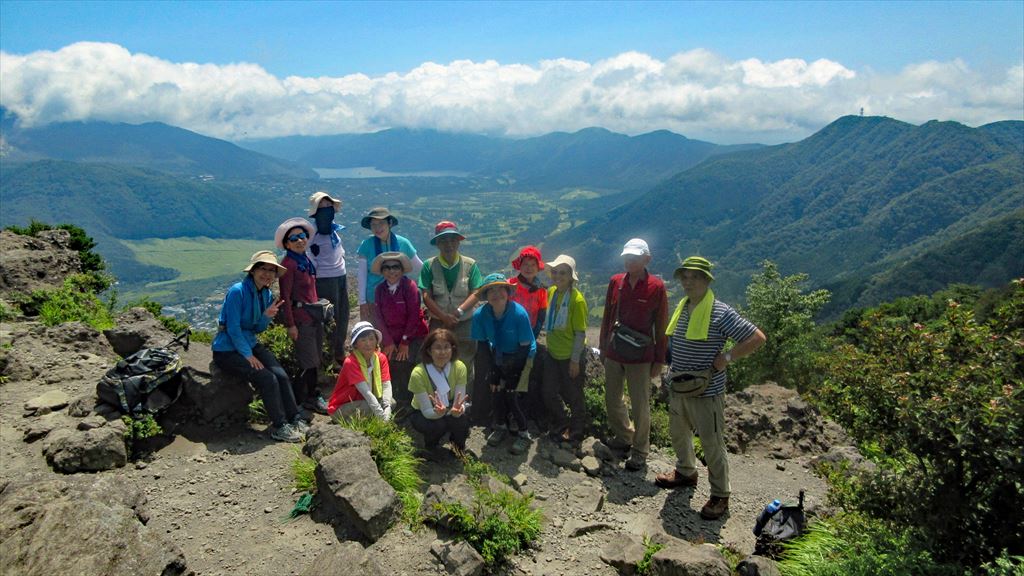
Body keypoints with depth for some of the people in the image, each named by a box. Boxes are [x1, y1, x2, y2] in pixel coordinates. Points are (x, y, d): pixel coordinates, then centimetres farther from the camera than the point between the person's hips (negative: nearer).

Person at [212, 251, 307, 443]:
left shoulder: (267, 294, 4)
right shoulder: (237, 291, -19)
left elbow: (258, 329, 9)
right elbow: (233, 329, -20)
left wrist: (267, 316, -12)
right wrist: (248, 356, -19)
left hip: (250, 343, 7)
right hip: (227, 350, -7)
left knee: (281, 375, -14)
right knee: (267, 379, -21)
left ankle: (296, 420, -6)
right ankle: (279, 427, -10)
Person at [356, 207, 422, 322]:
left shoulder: (403, 243, -5)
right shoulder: (367, 245, -7)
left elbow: (420, 268, 7)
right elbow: (362, 275, -3)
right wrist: (362, 301, -3)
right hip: (372, 300, -1)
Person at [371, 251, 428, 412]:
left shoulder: (409, 286, -10)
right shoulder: (380, 289, 4)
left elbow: (414, 315, -12)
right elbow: (379, 318, 1)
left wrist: (405, 341, -10)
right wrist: (388, 342, -7)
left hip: (413, 338, -4)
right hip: (390, 340, 4)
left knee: (407, 373, -10)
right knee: (391, 374, -1)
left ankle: (407, 407, 2)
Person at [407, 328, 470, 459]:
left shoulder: (459, 367, -22)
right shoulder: (418, 373, -30)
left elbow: (460, 403, -21)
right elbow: (427, 411, -26)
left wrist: (457, 410, -46)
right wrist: (438, 412, -50)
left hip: (448, 410, 2)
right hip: (422, 414, -2)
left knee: (461, 418, -31)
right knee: (438, 425, -34)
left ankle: (458, 444, 5)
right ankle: (430, 445, 4)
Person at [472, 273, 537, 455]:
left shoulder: (519, 313, -30)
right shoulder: (480, 315, -20)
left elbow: (525, 347, -22)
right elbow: (483, 343, -7)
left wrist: (512, 375, -19)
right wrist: (493, 370, -12)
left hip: (521, 357, -3)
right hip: (499, 356, 4)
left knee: (510, 391, -15)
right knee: (496, 388, -9)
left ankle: (524, 434, 2)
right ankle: (500, 426, 17)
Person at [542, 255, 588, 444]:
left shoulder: (577, 299, -20)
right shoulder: (551, 292, 1)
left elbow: (580, 333, -17)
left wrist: (575, 360, -16)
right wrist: (550, 344, 13)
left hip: (570, 356, -6)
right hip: (552, 353, 7)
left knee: (573, 396, 10)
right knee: (549, 393, 14)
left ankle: (576, 432, 30)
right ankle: (561, 427, 36)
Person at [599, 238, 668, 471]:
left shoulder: (656, 286, -9)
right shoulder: (615, 282, 2)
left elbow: (661, 326, -5)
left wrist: (659, 359, -4)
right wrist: (603, 347, 12)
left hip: (640, 357, -4)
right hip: (613, 353, 5)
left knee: (640, 406, 3)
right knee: (612, 400, 15)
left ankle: (640, 451, 19)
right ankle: (623, 437, 37)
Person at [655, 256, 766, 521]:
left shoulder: (721, 313, -17)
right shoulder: (682, 307, 6)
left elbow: (758, 338, -19)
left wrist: (727, 357, -20)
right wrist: (672, 373, 13)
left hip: (707, 393, -8)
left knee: (712, 444, 3)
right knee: (678, 434, 24)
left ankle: (720, 496, 19)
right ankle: (685, 472, 47)